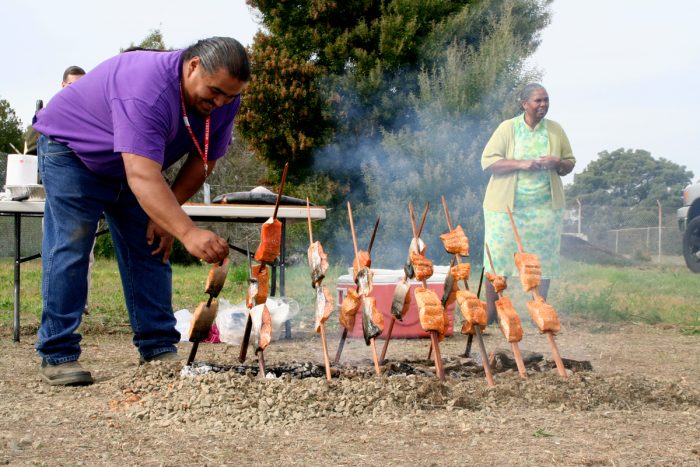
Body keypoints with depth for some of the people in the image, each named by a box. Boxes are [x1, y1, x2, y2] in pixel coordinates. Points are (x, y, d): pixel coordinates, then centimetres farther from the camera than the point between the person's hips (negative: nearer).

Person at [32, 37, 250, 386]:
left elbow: (202, 162, -5)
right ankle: (57, 355, -10)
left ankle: (159, 349, 3)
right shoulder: (147, 91, -42)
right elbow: (142, 177, -51)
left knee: (150, 249, 0)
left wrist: (166, 216, -10)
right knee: (69, 250, -14)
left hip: (133, 161, 7)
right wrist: (187, 232, -61)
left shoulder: (224, 100, -17)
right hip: (71, 149, -7)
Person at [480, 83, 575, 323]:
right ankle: (490, 312, 11)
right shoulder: (507, 128, -2)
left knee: (543, 259, 4)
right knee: (498, 257, -1)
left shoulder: (555, 130, 7)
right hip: (506, 206, -3)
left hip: (545, 207, 3)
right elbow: (488, 161, -8)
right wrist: (520, 164, -20)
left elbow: (570, 163, 14)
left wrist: (557, 163, -10)